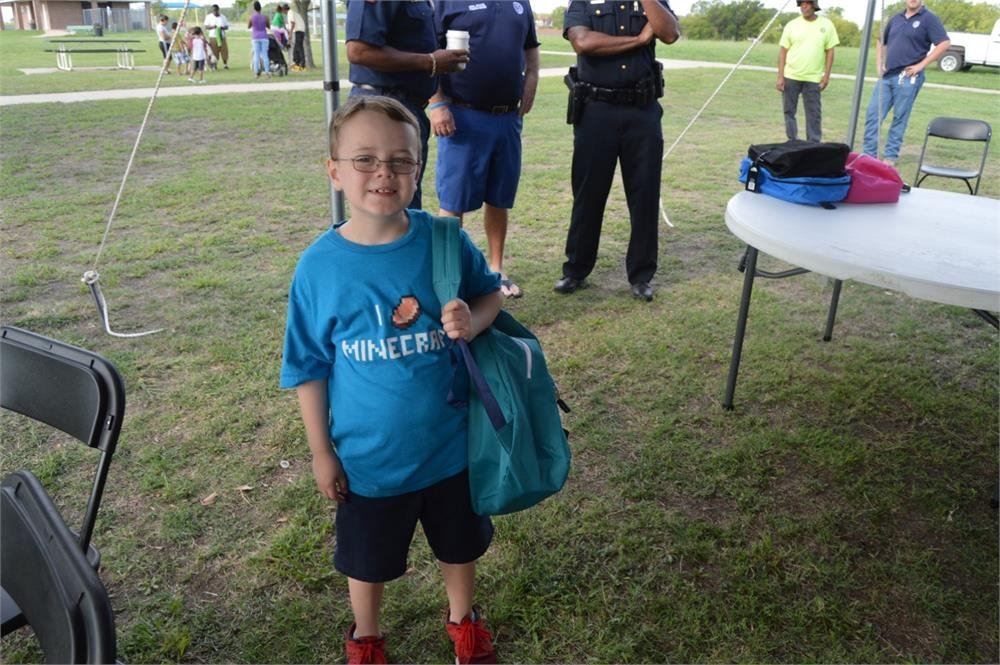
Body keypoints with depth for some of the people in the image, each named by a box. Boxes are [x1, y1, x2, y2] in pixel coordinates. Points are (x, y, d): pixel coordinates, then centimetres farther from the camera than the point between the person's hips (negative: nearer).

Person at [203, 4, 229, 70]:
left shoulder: (223, 17, 10)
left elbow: (227, 26, 10)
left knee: (224, 51, -3)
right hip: (213, 37, -2)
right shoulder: (209, 17, 4)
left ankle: (225, 64, 7)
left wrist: (222, 28, -13)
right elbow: (206, 27, 0)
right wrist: (212, 27, -20)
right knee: (214, 52, -5)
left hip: (222, 37, 2)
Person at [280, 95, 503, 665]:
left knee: (461, 542, 24)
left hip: (450, 443, 2)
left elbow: (490, 292, 3)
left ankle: (463, 617, 55)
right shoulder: (320, 265, -15)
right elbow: (308, 368, -6)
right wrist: (322, 452, -3)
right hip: (368, 454, -1)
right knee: (368, 560, 21)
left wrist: (474, 320, -21)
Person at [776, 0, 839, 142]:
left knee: (814, 114, 0)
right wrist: (780, 77, -5)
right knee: (789, 111, 5)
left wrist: (826, 75, -3)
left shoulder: (826, 25, 2)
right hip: (790, 77, 1)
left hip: (813, 78, -1)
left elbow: (829, 51, 5)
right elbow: (783, 51, 2)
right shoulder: (792, 25, 2)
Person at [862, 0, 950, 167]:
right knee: (873, 114, 1)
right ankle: (868, 154, 8)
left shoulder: (928, 19, -3)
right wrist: (879, 64, 12)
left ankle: (891, 156, 8)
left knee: (899, 118, 1)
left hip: (907, 77, -5)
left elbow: (944, 43, -10)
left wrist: (921, 65, -13)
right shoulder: (896, 19, 14)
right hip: (886, 76, 5)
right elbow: (881, 43, 27)